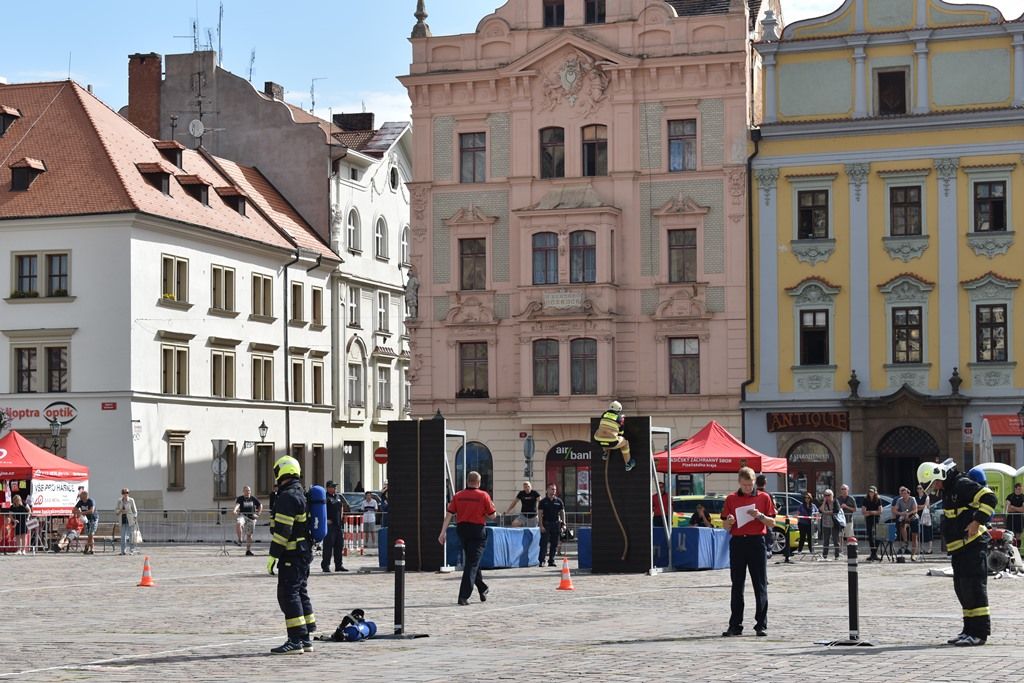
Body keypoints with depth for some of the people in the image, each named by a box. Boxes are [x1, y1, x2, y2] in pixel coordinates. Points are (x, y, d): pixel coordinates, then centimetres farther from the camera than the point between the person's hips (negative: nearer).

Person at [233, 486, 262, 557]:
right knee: (238, 524, -36)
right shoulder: (240, 499, -3)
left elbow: (260, 505, 18)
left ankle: (248, 550, 16)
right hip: (242, 515, -3)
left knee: (249, 534, 6)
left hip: (251, 517, 3)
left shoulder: (253, 499, 7)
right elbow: (237, 504, -22)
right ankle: (239, 540, -28)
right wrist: (235, 510, -43)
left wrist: (257, 514, 6)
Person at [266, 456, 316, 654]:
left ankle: (296, 641, -12)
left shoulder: (287, 497, -16)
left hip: (292, 555, -10)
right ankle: (305, 639, 18)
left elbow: (282, 530, -21)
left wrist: (273, 555, -19)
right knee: (299, 593, 14)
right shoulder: (301, 495, 17)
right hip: (304, 553, 10)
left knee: (288, 595, -9)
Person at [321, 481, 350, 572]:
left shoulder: (339, 496, 15)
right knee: (328, 545, -7)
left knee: (339, 545, 9)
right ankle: (325, 566, -3)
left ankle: (339, 565, 16)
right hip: (329, 524, -7)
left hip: (339, 525, 7)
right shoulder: (325, 497, -8)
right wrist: (325, 519, -17)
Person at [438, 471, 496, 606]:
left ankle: (482, 589, 33)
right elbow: (492, 515, -5)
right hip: (477, 530, -4)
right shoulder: (483, 496, -7)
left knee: (470, 560, 21)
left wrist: (443, 532, -2)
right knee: (472, 563, -3)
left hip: (462, 530, 4)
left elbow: (449, 514, -3)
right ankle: (463, 596, -10)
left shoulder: (457, 496, 1)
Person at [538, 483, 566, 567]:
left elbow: (562, 512, 11)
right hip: (546, 524, -3)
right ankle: (541, 561, -7)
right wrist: (541, 525, -11)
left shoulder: (559, 501, 8)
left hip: (556, 524, 3)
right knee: (544, 544, -7)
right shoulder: (543, 501, 0)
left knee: (554, 544, 6)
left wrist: (563, 524, 2)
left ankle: (551, 561, 13)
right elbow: (540, 514, -3)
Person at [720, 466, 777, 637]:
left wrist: (759, 516, -13)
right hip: (737, 542, 2)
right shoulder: (731, 499, 8)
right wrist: (729, 521, -13)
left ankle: (761, 625, 4)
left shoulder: (763, 498, 4)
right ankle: (735, 625, 8)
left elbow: (772, 523, 4)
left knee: (760, 585, -1)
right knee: (737, 585, 4)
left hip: (756, 541, -2)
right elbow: (725, 526, 10)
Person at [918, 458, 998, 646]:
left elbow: (989, 498, -22)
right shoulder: (947, 490, 18)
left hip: (972, 545, -10)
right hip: (958, 548, 10)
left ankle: (980, 632, -9)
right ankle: (969, 629, 17)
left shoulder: (962, 484, -13)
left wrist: (977, 522, -25)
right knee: (961, 589, 11)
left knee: (974, 587, -10)